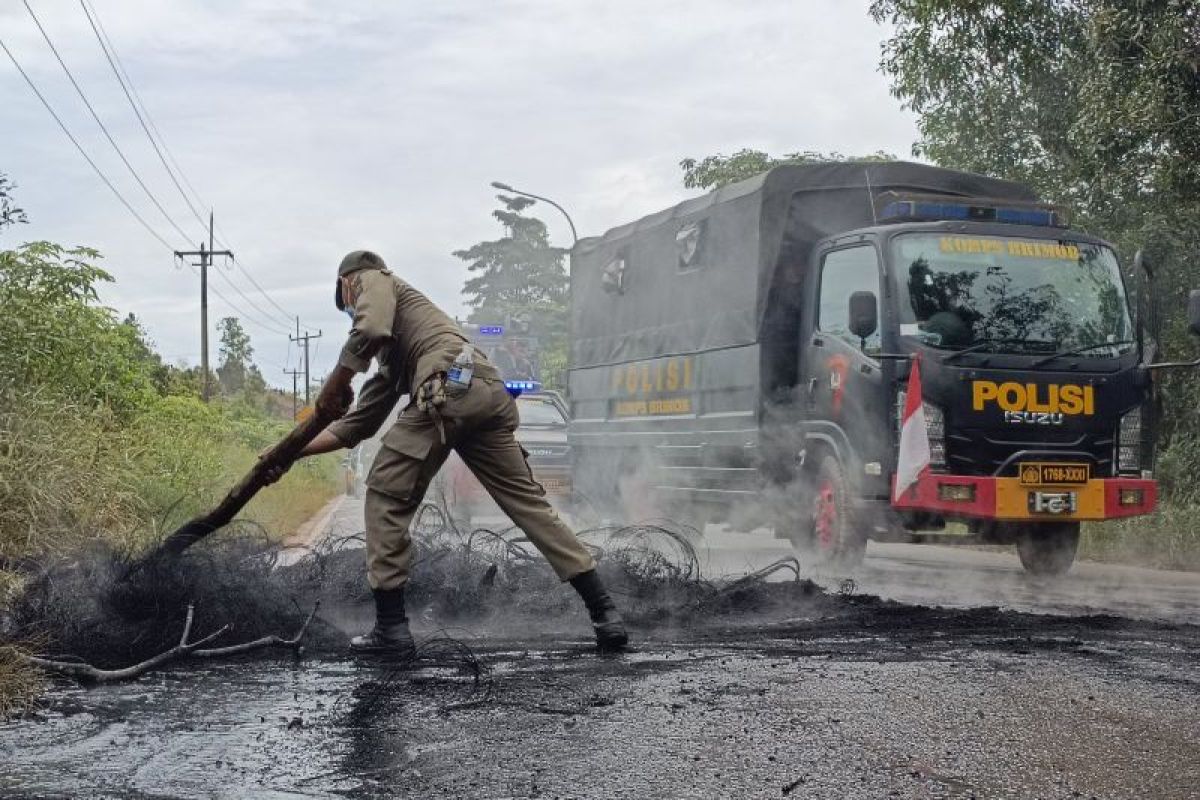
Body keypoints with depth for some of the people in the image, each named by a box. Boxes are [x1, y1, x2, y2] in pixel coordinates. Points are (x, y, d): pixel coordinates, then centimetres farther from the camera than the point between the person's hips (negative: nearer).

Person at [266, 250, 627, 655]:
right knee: (528, 501, 9)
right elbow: (358, 424, 40)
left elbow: (371, 330, -5)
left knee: (386, 496, 4)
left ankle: (391, 626, 4)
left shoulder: (373, 280, 20)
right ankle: (604, 614, 5)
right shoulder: (391, 358, 41)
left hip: (448, 388, -8)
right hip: (490, 394, 8)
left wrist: (334, 385, 4)